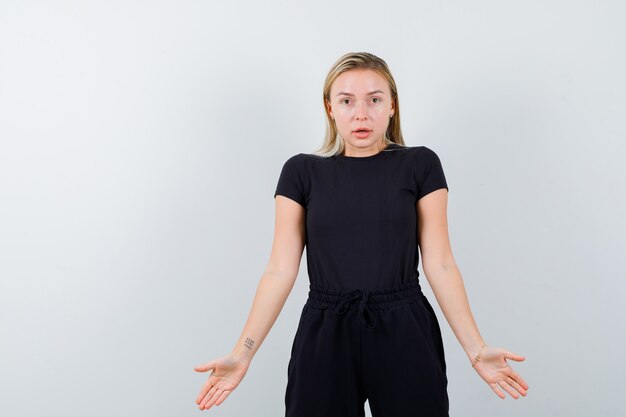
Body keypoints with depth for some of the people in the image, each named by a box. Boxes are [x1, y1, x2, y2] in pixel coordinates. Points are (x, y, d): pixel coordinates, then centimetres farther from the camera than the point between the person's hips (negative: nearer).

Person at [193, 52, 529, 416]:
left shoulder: (420, 165, 1)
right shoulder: (302, 172, 2)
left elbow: (439, 264, -2)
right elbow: (281, 270, -1)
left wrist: (476, 349, -9)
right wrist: (242, 354, -7)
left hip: (405, 334, 0)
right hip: (324, 336, 1)